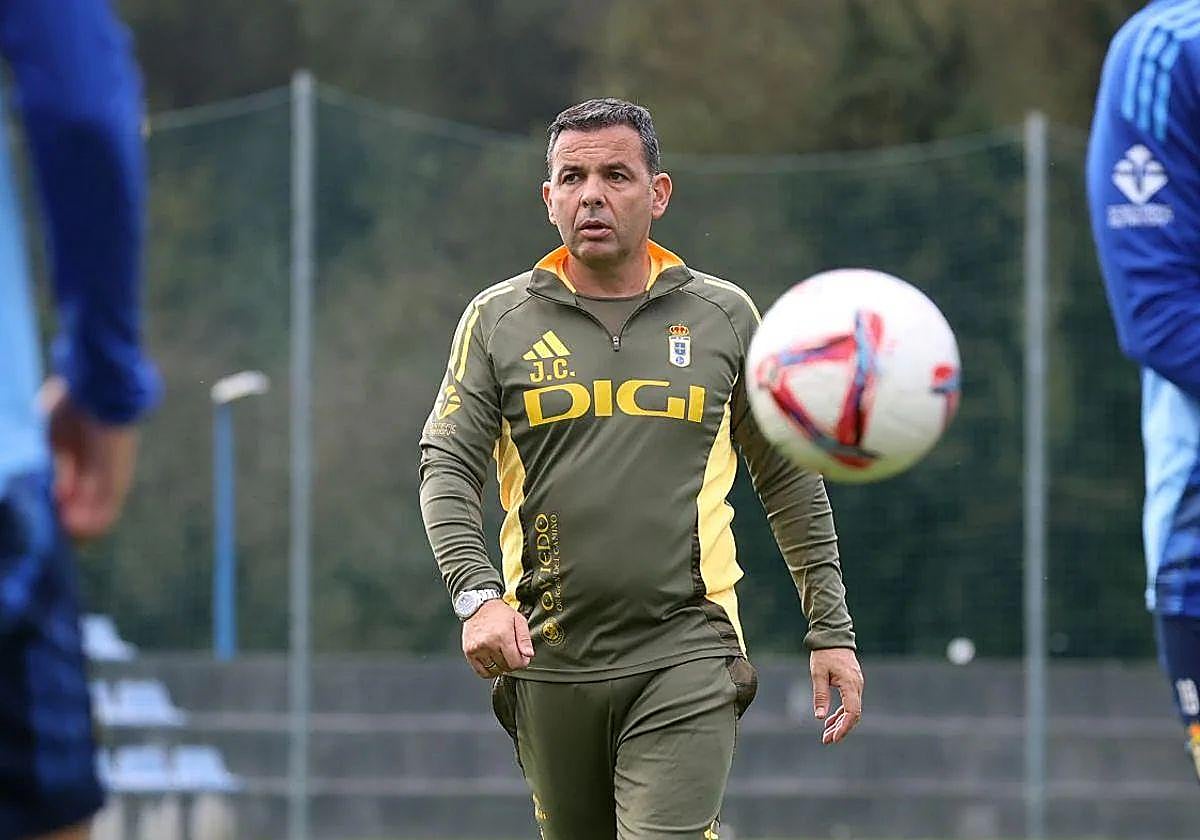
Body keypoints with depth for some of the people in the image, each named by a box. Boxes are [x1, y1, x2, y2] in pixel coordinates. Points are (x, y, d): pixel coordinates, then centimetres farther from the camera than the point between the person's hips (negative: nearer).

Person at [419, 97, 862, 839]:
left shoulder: (725, 317, 6)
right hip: (549, 658, 2)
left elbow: (789, 479, 12)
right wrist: (477, 595, -17)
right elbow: (447, 470, 1)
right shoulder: (498, 319, 6)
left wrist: (832, 632, 8)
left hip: (686, 657, -2)